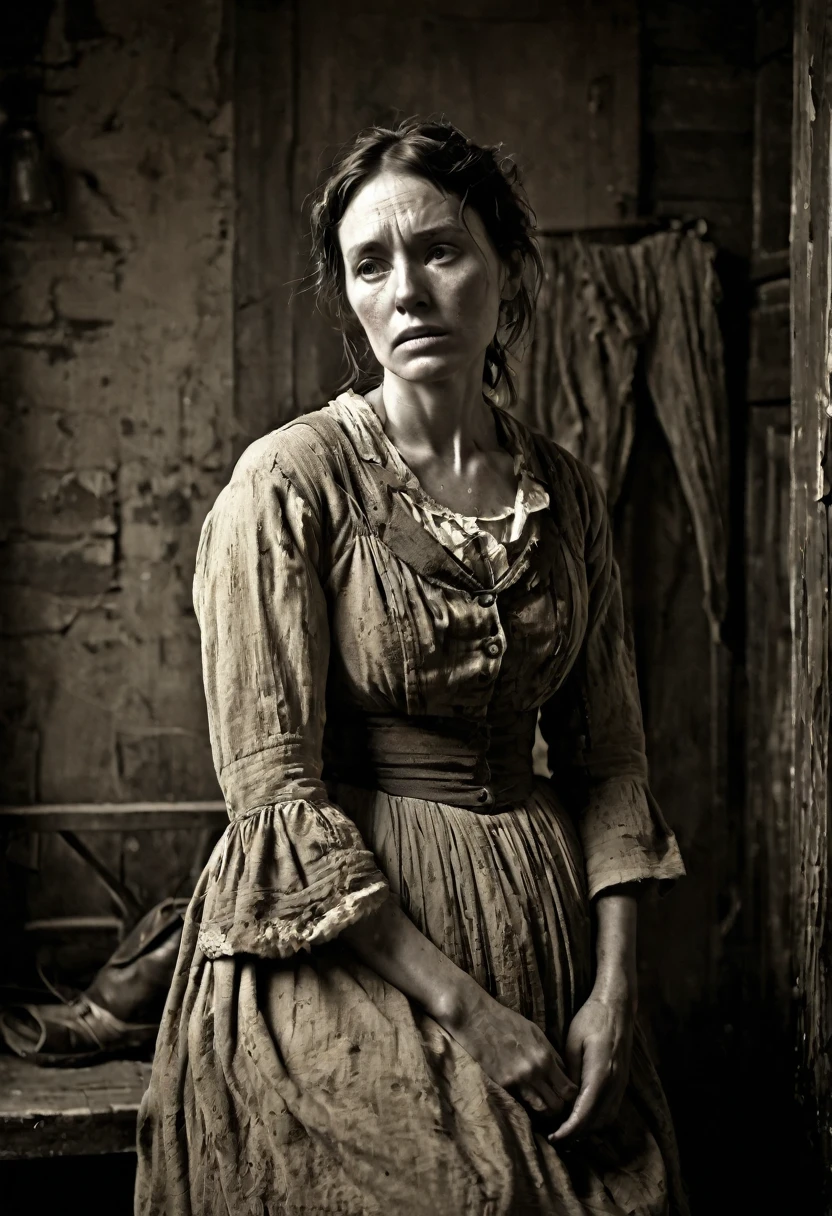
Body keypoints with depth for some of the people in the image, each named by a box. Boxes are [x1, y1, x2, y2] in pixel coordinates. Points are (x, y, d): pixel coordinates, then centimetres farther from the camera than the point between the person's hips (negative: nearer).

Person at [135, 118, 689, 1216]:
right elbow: (276, 794, -15)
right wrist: (464, 1009, -16)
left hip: (541, 918, 5)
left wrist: (615, 988, -5)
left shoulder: (564, 492, 4)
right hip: (344, 947, -5)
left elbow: (607, 755, 7)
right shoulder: (291, 481, -11)